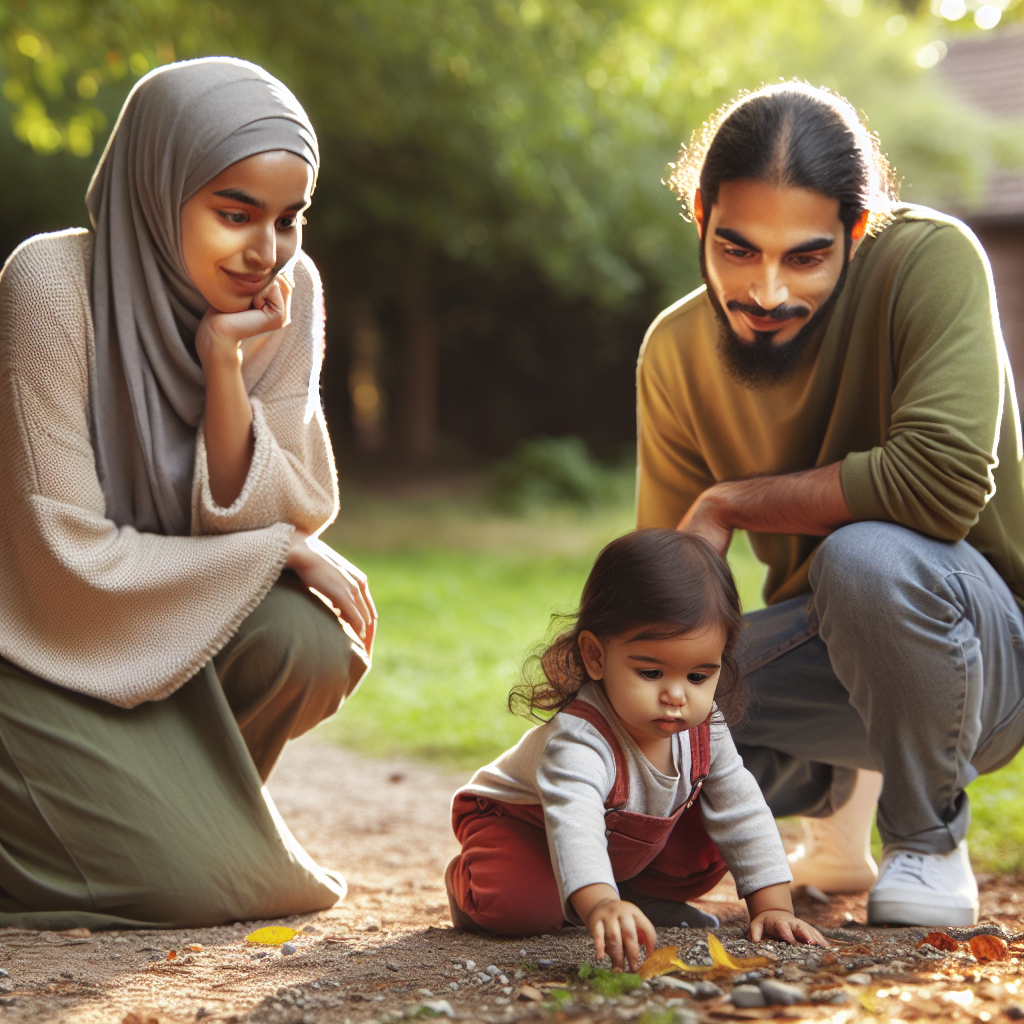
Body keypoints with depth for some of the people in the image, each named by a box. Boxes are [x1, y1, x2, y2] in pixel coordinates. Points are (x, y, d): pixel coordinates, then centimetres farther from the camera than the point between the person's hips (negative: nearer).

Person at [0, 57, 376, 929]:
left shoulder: (287, 291, -8)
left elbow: (288, 516, -10)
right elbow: (70, 561, -23)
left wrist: (224, 365, -24)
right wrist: (282, 551, -16)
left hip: (173, 617, 5)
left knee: (310, 644, -25)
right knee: (204, 886, -18)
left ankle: (183, 801, 6)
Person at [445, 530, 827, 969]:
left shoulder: (703, 730, -21)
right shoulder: (578, 738, -45)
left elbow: (742, 816, -9)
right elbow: (573, 825, -62)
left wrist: (773, 905, -16)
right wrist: (598, 905, -80)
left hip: (627, 845, 6)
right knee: (518, 904, -33)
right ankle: (468, 882, 1)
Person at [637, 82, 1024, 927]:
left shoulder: (932, 260, -22)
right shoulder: (675, 352, -6)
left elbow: (944, 481, -35)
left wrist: (732, 504, -24)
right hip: (824, 639, 5)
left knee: (868, 555, -37)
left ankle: (930, 839, -8)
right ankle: (834, 792, 18)